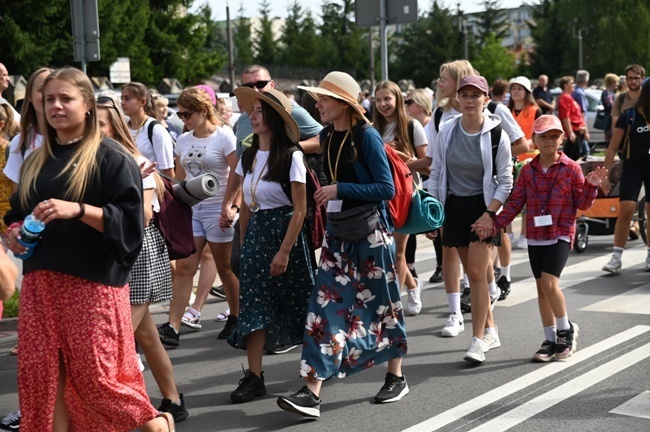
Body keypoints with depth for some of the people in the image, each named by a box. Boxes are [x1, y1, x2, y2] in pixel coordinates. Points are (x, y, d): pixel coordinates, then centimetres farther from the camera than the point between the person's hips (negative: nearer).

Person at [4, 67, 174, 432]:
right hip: (40, 282, 6)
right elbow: (18, 213, 25)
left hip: (93, 282, -6)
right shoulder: (37, 162, 15)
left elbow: (128, 219, -13)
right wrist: (15, 233, 3)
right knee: (41, 374, 3)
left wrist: (77, 209, -25)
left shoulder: (111, 158, -5)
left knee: (96, 374, -3)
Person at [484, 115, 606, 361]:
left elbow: (582, 204, 0)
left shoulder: (571, 169, -2)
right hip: (535, 236, 4)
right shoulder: (528, 171, 6)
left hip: (561, 234, -4)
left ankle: (566, 329, 3)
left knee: (549, 282, -18)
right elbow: (515, 203, 5)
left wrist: (592, 185, -18)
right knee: (541, 286, 8)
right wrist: (495, 224, -5)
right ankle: (551, 340, 18)